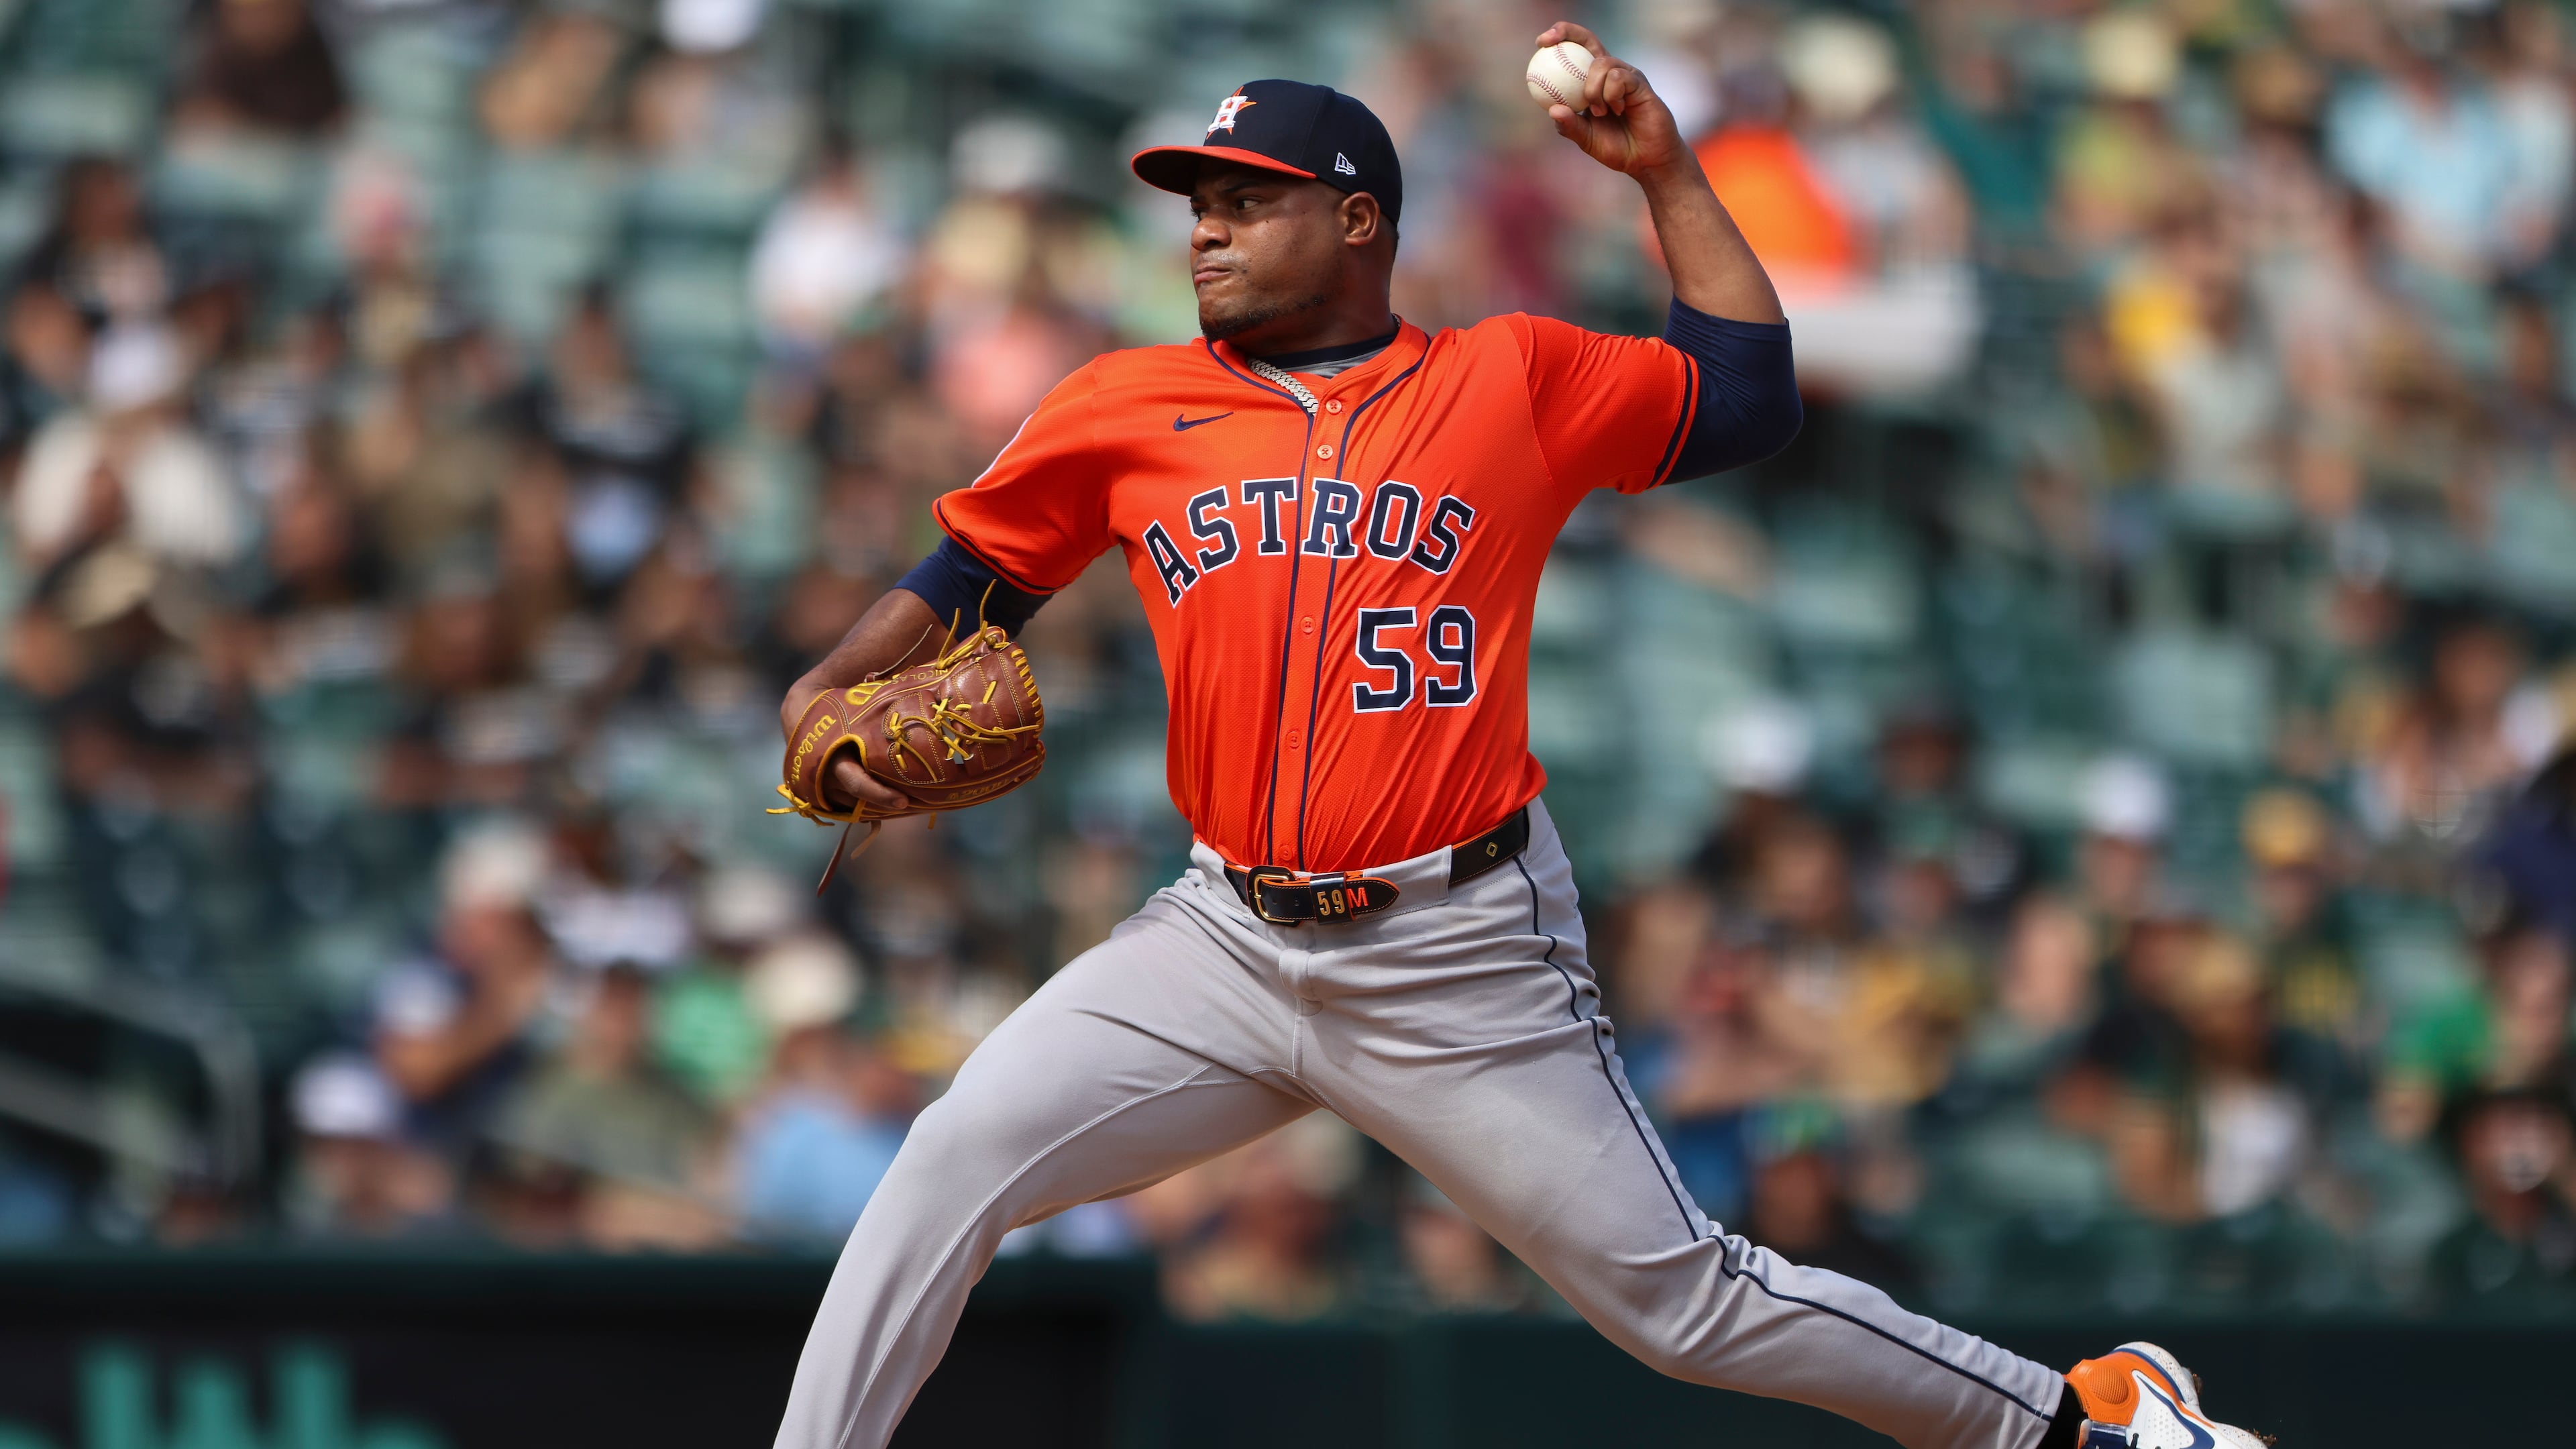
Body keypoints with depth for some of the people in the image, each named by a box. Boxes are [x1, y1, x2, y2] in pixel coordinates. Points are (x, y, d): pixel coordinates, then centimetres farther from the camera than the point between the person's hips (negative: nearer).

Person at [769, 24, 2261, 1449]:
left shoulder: (1515, 381, 3)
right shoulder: (1127, 409, 8)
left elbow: (1748, 399, 7)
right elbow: (970, 578, 14)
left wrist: (1667, 172, 5)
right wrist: (828, 696, -3)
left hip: (1465, 965, -3)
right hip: (1228, 945, 3)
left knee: (1684, 1302, -1)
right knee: (952, 1164, -13)